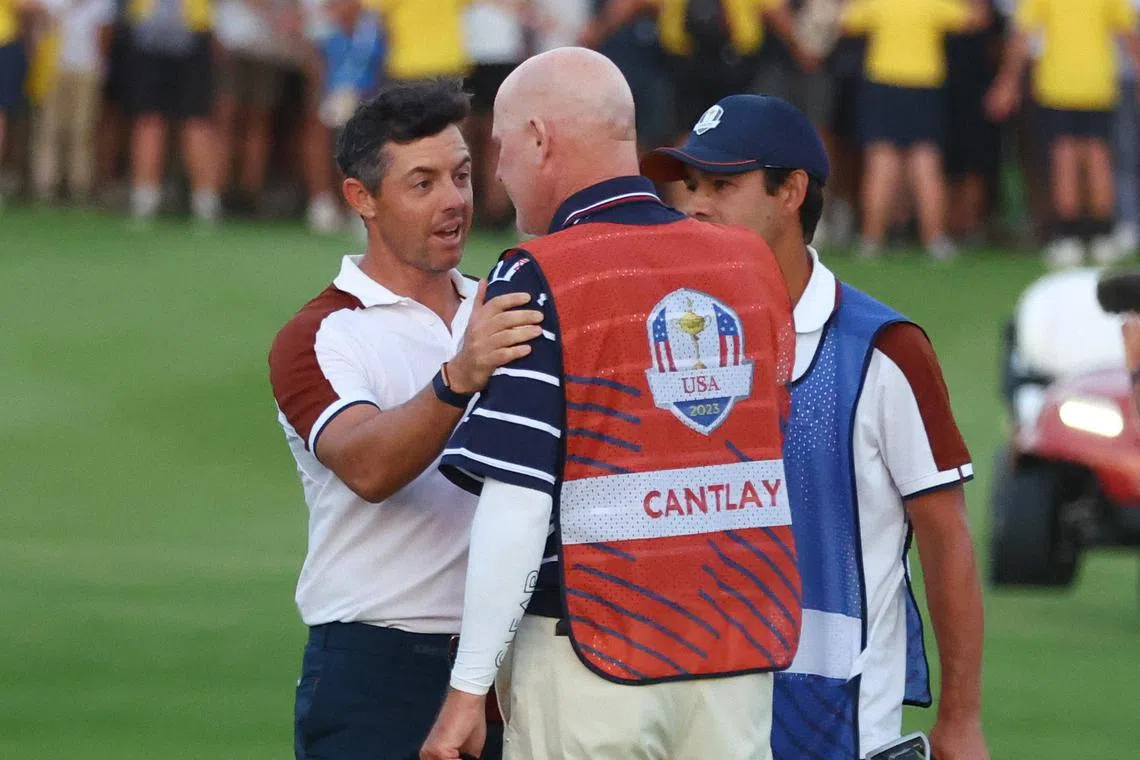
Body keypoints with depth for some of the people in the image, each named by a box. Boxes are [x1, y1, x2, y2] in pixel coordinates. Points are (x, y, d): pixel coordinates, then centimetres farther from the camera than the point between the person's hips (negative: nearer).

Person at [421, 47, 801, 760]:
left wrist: (468, 688, -11)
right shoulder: (753, 263, 8)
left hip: (592, 651, -5)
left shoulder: (538, 281, -10)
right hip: (740, 654, 5)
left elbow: (514, 507, -14)